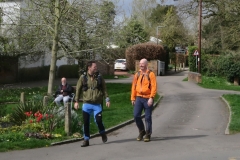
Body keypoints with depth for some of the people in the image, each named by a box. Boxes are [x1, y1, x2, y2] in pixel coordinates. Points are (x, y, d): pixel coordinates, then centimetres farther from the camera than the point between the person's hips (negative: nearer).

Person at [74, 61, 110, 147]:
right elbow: (78, 89, 6)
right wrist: (76, 101, 2)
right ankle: (86, 140, 15)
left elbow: (104, 89, 8)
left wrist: (107, 99, -3)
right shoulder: (83, 77, 2)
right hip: (86, 104, 0)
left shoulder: (99, 78, 6)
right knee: (86, 122, 2)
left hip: (97, 104, 0)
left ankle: (102, 133, 21)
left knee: (98, 120, -10)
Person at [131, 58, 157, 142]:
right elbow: (134, 86, 11)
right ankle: (142, 131, 17)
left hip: (147, 98, -4)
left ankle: (148, 134, 15)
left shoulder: (151, 74, -5)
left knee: (148, 117, 2)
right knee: (136, 115, -3)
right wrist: (133, 98, 8)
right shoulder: (137, 74, 10)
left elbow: (154, 87, -11)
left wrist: (151, 98, -19)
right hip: (139, 98, 4)